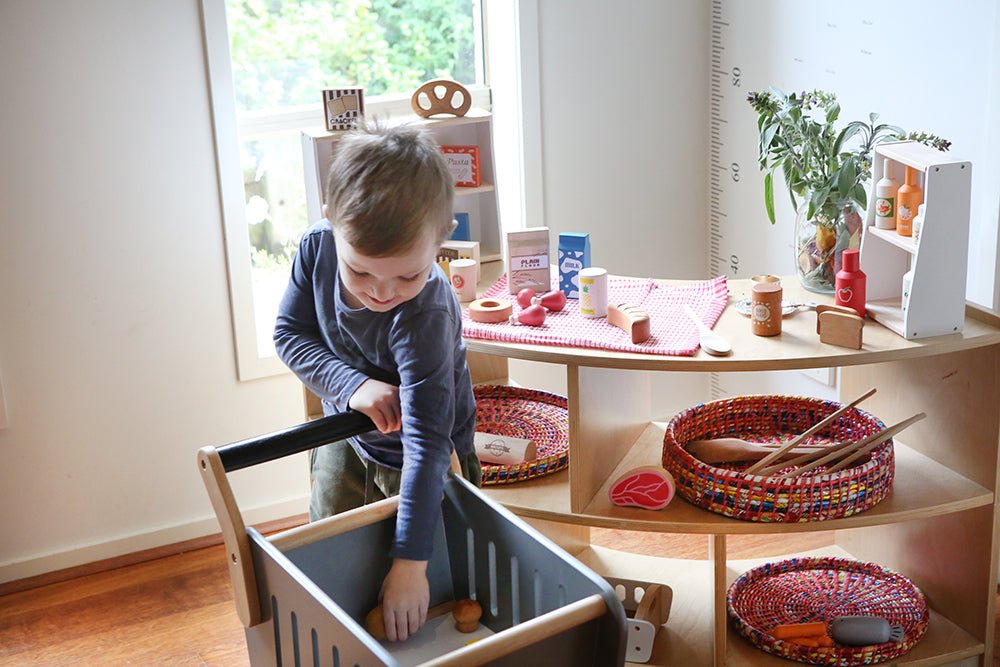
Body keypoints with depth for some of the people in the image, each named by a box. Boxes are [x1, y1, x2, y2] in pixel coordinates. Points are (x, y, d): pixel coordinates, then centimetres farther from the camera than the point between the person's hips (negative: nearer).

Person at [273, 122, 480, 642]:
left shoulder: (427, 315, -40)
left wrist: (410, 563, -41)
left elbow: (425, 441, -40)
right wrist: (352, 385, -29)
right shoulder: (318, 248, -24)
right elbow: (290, 332, -10)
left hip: (413, 457, -5)